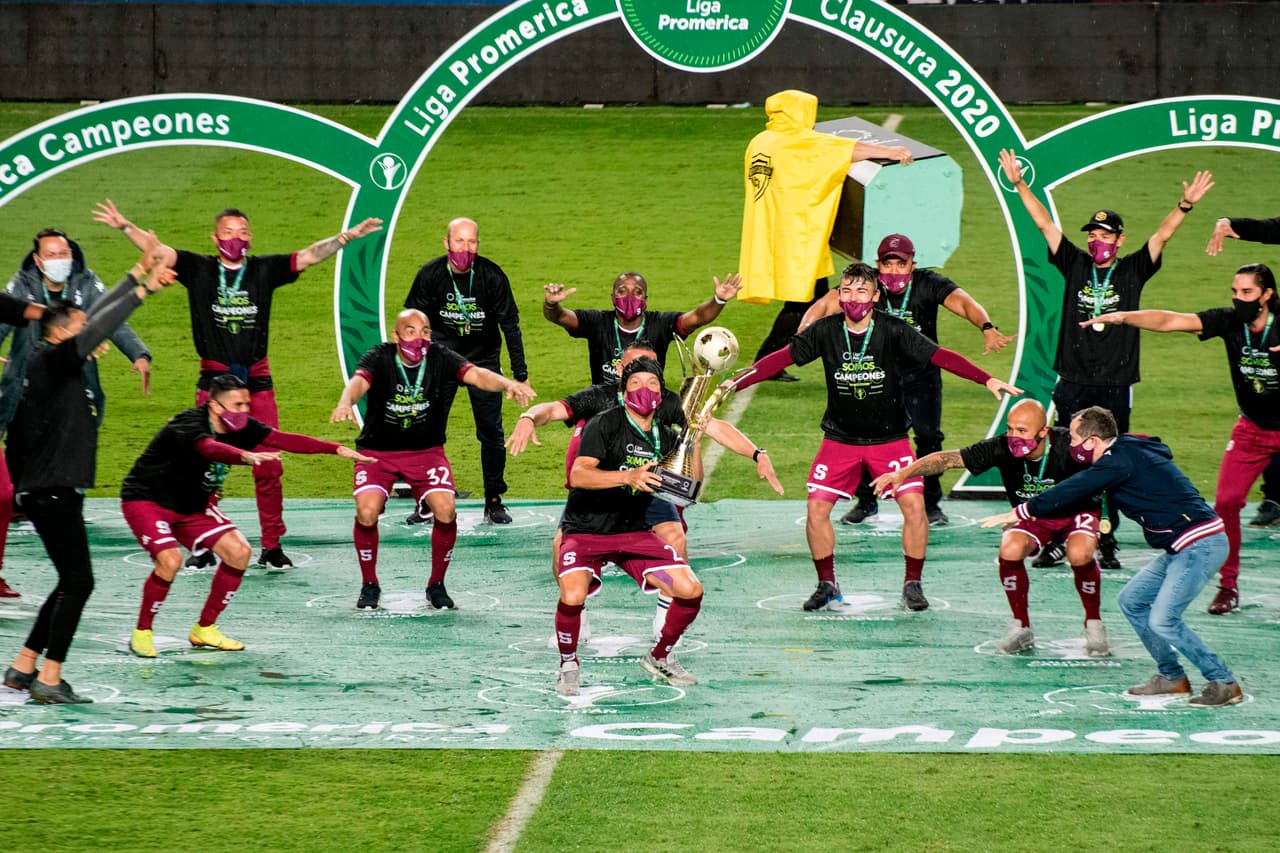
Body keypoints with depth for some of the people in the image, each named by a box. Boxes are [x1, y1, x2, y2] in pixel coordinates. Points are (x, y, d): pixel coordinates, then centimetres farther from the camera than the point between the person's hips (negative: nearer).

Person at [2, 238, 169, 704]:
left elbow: (97, 318, 20)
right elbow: (98, 328, -23)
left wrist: (139, 272, 22)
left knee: (72, 583, 14)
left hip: (52, 492, 10)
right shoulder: (51, 360, -13)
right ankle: (49, 680, -9)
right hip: (52, 491, -10)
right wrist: (143, 289, -19)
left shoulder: (58, 361, 13)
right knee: (77, 582, -10)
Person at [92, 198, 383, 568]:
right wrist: (125, 227, -19)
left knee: (268, 467, -1)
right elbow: (158, 251, -4)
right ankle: (203, 547, 7)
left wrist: (347, 237, -9)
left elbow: (309, 256, 3)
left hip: (257, 381, 1)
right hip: (213, 381, -1)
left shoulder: (264, 270, 7)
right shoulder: (199, 270, 4)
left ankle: (272, 545, 8)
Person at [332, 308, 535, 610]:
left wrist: (508, 384, -48)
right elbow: (359, 381, -35)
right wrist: (345, 403, -59)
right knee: (366, 512, -22)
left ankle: (436, 585, 5)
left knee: (446, 511, -18)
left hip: (426, 451, 1)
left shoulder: (440, 358, -12)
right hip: (377, 451, -1)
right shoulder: (379, 358, -16)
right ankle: (370, 586, 2)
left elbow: (476, 375, -26)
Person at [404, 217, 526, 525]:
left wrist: (520, 375, -5)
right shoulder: (430, 275, -12)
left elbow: (510, 325, -5)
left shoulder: (492, 276, -14)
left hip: (484, 360, -1)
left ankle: (494, 502, 9)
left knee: (491, 432, -2)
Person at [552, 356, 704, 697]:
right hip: (586, 529, -5)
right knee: (572, 596, -31)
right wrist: (627, 477, -38)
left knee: (691, 590, -7)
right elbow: (578, 475, -25)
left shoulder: (667, 434, 4)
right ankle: (569, 665, -2)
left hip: (635, 532, 5)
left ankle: (659, 657, 20)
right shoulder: (605, 424, -13)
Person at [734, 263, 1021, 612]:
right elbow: (782, 358, -5)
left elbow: (940, 356, -16)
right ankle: (826, 584, 11)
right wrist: (734, 384, -11)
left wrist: (988, 380, -26)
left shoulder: (893, 331, -14)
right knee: (816, 507, -8)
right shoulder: (826, 331, -9)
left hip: (889, 438, -1)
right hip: (840, 438, 1)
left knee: (914, 505, -14)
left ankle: (912, 584, 5)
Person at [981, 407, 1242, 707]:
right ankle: (1172, 677, 19)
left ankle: (1224, 684, -6)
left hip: (1200, 544, -10)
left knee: (1162, 620, -14)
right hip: (1183, 547, 10)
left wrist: (1022, 511, -4)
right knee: (1132, 601, 14)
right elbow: (1080, 496, 25)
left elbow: (1073, 491, -13)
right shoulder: (1128, 453, 15)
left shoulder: (1121, 461, -15)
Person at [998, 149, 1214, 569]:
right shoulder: (1076, 265, 7)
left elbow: (1162, 235, -5)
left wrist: (1185, 205, -20)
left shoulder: (1132, 271, 4)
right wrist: (1018, 184, 1)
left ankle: (1106, 544, 7)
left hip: (1115, 388, -1)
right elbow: (1045, 224, 6)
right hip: (1072, 387, 1)